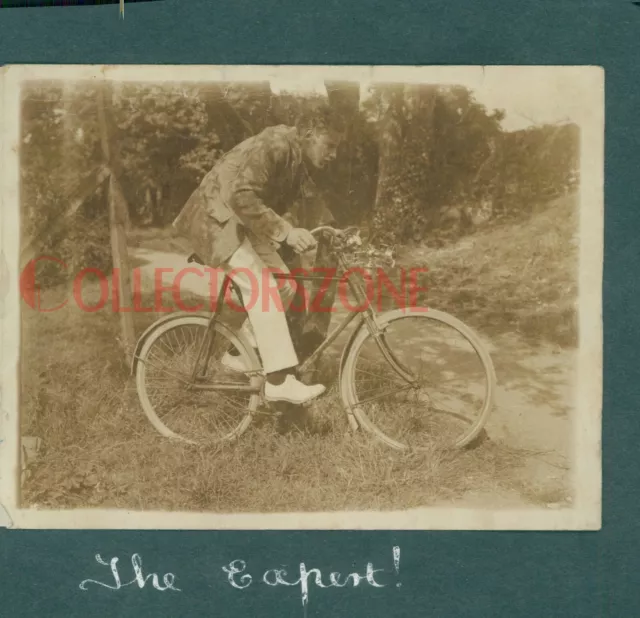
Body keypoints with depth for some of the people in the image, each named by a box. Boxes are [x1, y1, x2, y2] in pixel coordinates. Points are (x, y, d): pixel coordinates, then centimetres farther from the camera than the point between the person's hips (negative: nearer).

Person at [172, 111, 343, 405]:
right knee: (261, 286, -22)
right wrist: (285, 231, -37)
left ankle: (240, 352, 14)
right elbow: (242, 197, -35)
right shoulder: (275, 144, -24)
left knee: (285, 285, 0)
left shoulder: (299, 163, 6)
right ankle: (279, 380, -23)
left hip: (242, 223, 9)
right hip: (217, 217, -9)